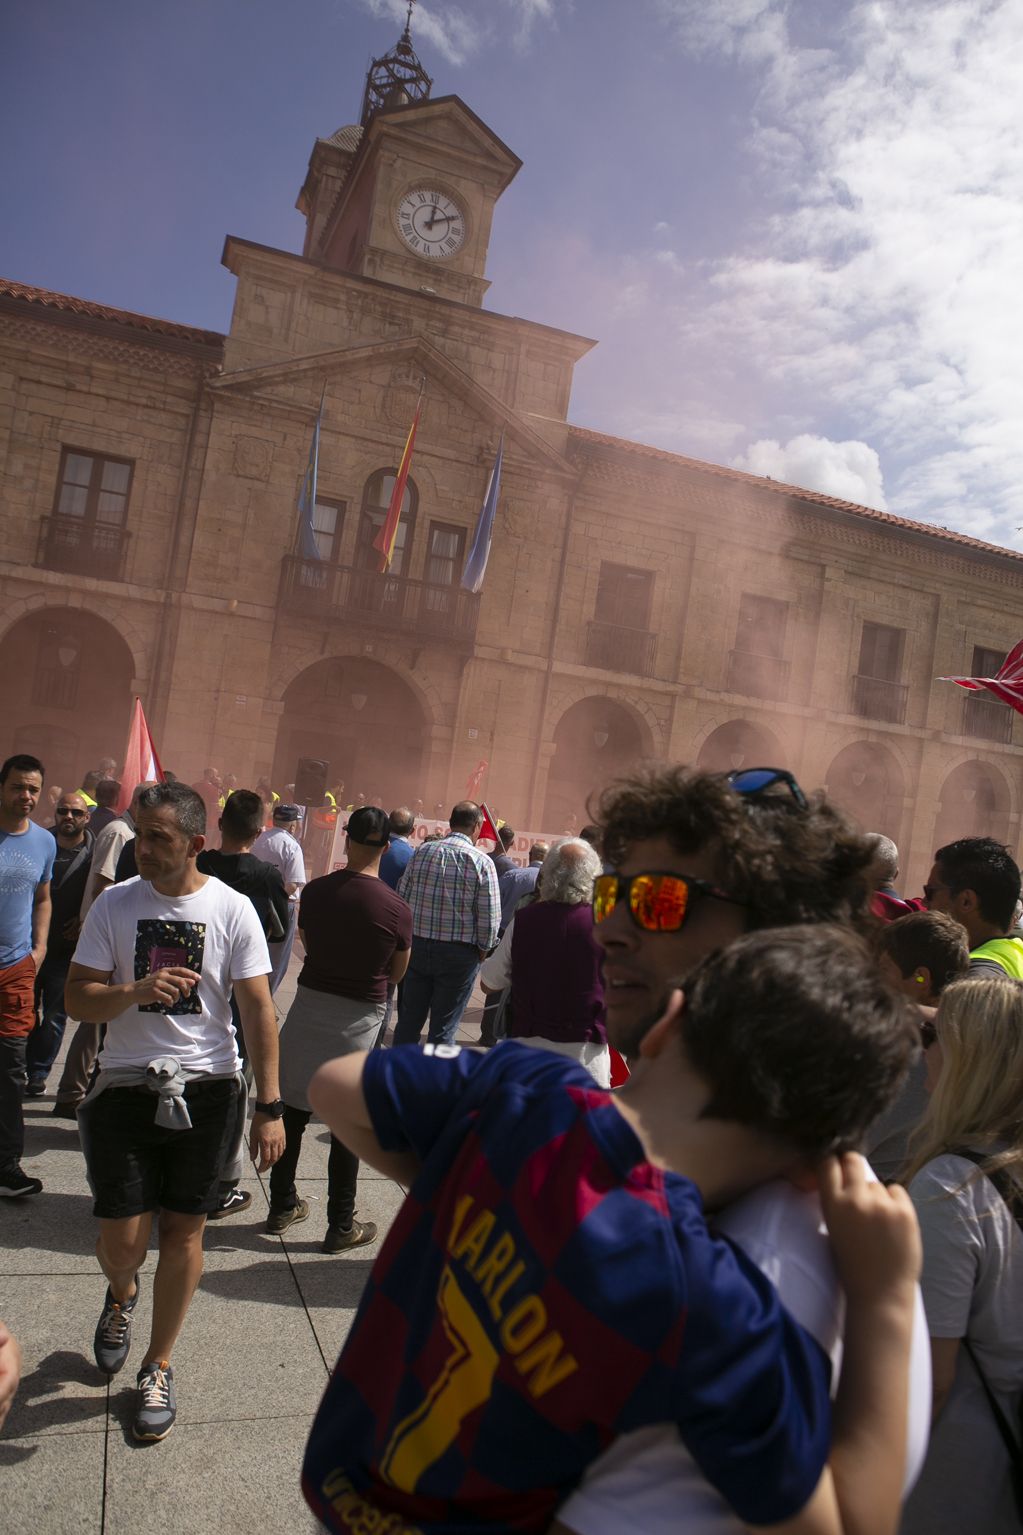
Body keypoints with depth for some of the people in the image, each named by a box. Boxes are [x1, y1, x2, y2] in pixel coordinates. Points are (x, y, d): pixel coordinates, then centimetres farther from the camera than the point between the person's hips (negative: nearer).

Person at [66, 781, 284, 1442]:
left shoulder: (233, 910, -6)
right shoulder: (115, 905, -2)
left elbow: (258, 1010, -4)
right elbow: (79, 998, -1)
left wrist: (270, 1106, -7)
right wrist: (138, 990, -23)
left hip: (207, 1091, -1)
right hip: (125, 1089, 1)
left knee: (183, 1232, 7)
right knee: (121, 1240, 3)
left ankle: (158, 1368, 30)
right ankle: (122, 1295, 41)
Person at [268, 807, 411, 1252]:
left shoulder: (315, 891, -7)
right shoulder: (396, 909, -14)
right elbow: (396, 974, -1)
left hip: (310, 1003, 3)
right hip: (359, 1017, -3)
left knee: (294, 1110, 17)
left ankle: (282, 1207, 31)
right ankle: (341, 1226, 19)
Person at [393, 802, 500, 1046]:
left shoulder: (421, 852, 0)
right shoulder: (482, 862, -10)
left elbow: (401, 899, 2)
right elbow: (489, 918, -11)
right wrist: (482, 951, 4)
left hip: (417, 946, 3)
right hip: (459, 953, -3)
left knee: (408, 1020, 15)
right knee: (443, 1030, 7)